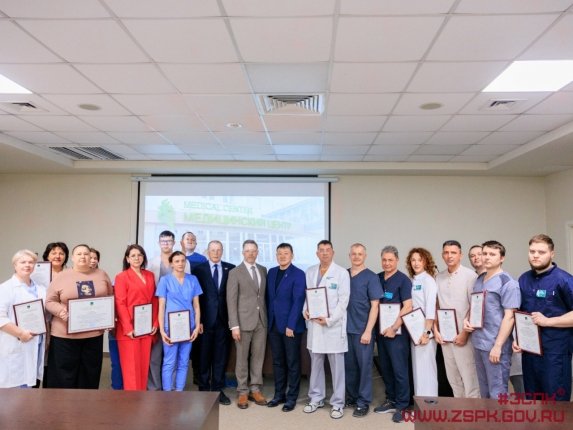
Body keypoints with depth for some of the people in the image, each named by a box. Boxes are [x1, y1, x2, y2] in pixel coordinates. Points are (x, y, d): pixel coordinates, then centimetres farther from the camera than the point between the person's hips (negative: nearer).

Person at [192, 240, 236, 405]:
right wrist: (197, 319, -6)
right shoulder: (198, 269, 2)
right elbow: (195, 296, -1)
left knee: (221, 355, 7)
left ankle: (218, 389, 19)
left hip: (223, 319, 1)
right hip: (205, 319, -1)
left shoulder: (230, 269, 5)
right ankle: (203, 389, 21)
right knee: (204, 356, 7)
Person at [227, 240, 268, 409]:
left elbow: (264, 294, 12)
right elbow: (231, 301, -7)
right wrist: (234, 325, -12)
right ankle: (242, 391, 19)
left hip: (261, 320, 4)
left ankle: (255, 389, 22)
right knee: (242, 358, 6)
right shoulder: (235, 272, -4)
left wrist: (267, 317, 4)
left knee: (258, 356, 10)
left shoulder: (263, 270, 9)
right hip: (244, 320, -4)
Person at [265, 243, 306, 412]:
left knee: (292, 362, 7)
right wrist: (268, 320, 7)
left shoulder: (298, 274, -9)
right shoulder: (271, 272, 9)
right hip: (274, 324, 5)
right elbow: (269, 297, 12)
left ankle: (291, 397, 18)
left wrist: (291, 325, -17)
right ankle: (279, 394, 25)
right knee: (277, 361, 13)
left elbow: (298, 301, -13)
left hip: (291, 325, -5)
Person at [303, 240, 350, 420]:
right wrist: (305, 310, -6)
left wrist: (329, 319, -17)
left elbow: (343, 301, -9)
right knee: (315, 364, 14)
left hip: (334, 325, -4)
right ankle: (316, 398, 29)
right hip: (314, 324, 4)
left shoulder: (342, 273, -5)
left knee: (337, 367, 4)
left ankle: (337, 403, 17)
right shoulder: (310, 272, 9)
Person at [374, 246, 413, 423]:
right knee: (385, 368, 13)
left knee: (399, 369, 0)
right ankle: (391, 400, 27)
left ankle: (401, 406, 12)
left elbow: (407, 307, -12)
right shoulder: (377, 278, 7)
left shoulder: (403, 280, -7)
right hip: (381, 330, 5)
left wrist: (394, 328, -15)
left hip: (397, 332, -5)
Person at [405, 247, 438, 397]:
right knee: (417, 368, 12)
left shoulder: (428, 280, -9)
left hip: (425, 331, -7)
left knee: (425, 367, -2)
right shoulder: (412, 281, 10)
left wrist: (427, 332, -19)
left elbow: (430, 308, -15)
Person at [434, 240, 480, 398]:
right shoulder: (439, 277, 8)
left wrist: (465, 333, -13)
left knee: (469, 376, 0)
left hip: (463, 334, -5)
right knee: (452, 376, 14)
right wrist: (435, 329, 6)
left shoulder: (470, 275, -8)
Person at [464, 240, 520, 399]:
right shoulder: (479, 280, 11)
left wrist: (498, 346, -19)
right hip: (478, 343, 7)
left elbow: (509, 317, -16)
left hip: (495, 345, -7)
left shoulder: (508, 283, -11)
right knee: (484, 390, 18)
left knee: (497, 392, 3)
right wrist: (467, 319, 1)